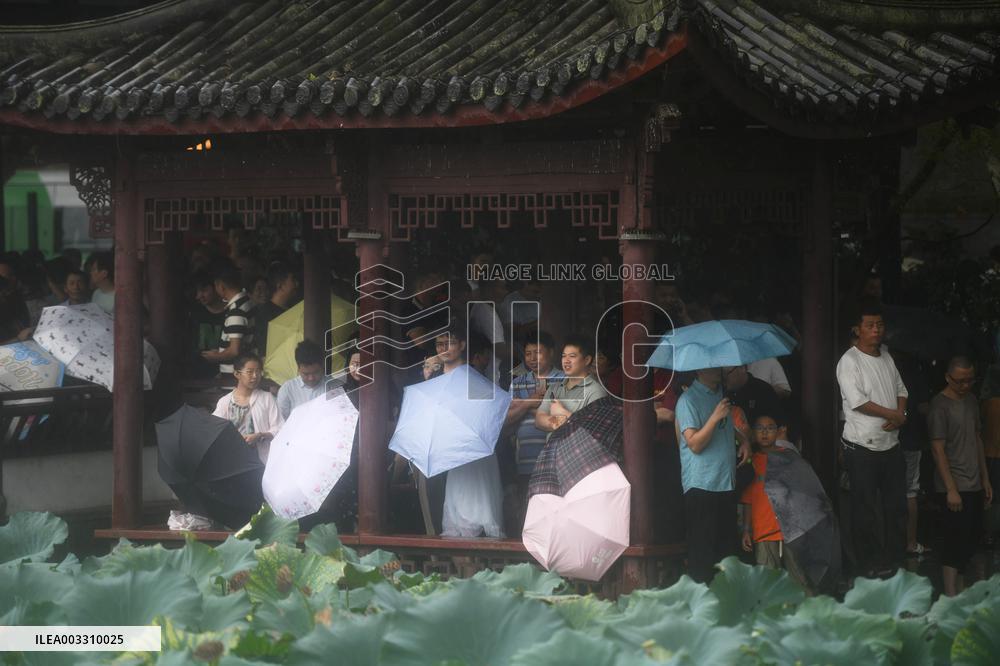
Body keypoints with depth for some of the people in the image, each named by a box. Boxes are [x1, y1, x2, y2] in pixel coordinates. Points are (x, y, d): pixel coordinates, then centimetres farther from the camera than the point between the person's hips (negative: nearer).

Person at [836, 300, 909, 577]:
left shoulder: (886, 356, 10)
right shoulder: (849, 361, -13)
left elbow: (900, 388, 17)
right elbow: (857, 401, -20)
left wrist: (901, 413, -4)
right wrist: (892, 414, -13)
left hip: (891, 444, 7)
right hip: (862, 447, -7)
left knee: (896, 504, 13)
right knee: (865, 509, 1)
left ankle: (895, 557, 24)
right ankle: (871, 562, 10)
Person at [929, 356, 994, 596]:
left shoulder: (971, 400, 11)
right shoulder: (940, 406, -12)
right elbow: (938, 450, -15)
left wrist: (985, 479, 17)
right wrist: (951, 489, -18)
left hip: (974, 485, 8)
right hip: (955, 487, -8)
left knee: (971, 539, 9)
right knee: (956, 540, -9)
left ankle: (959, 587, 19)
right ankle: (951, 596, -7)